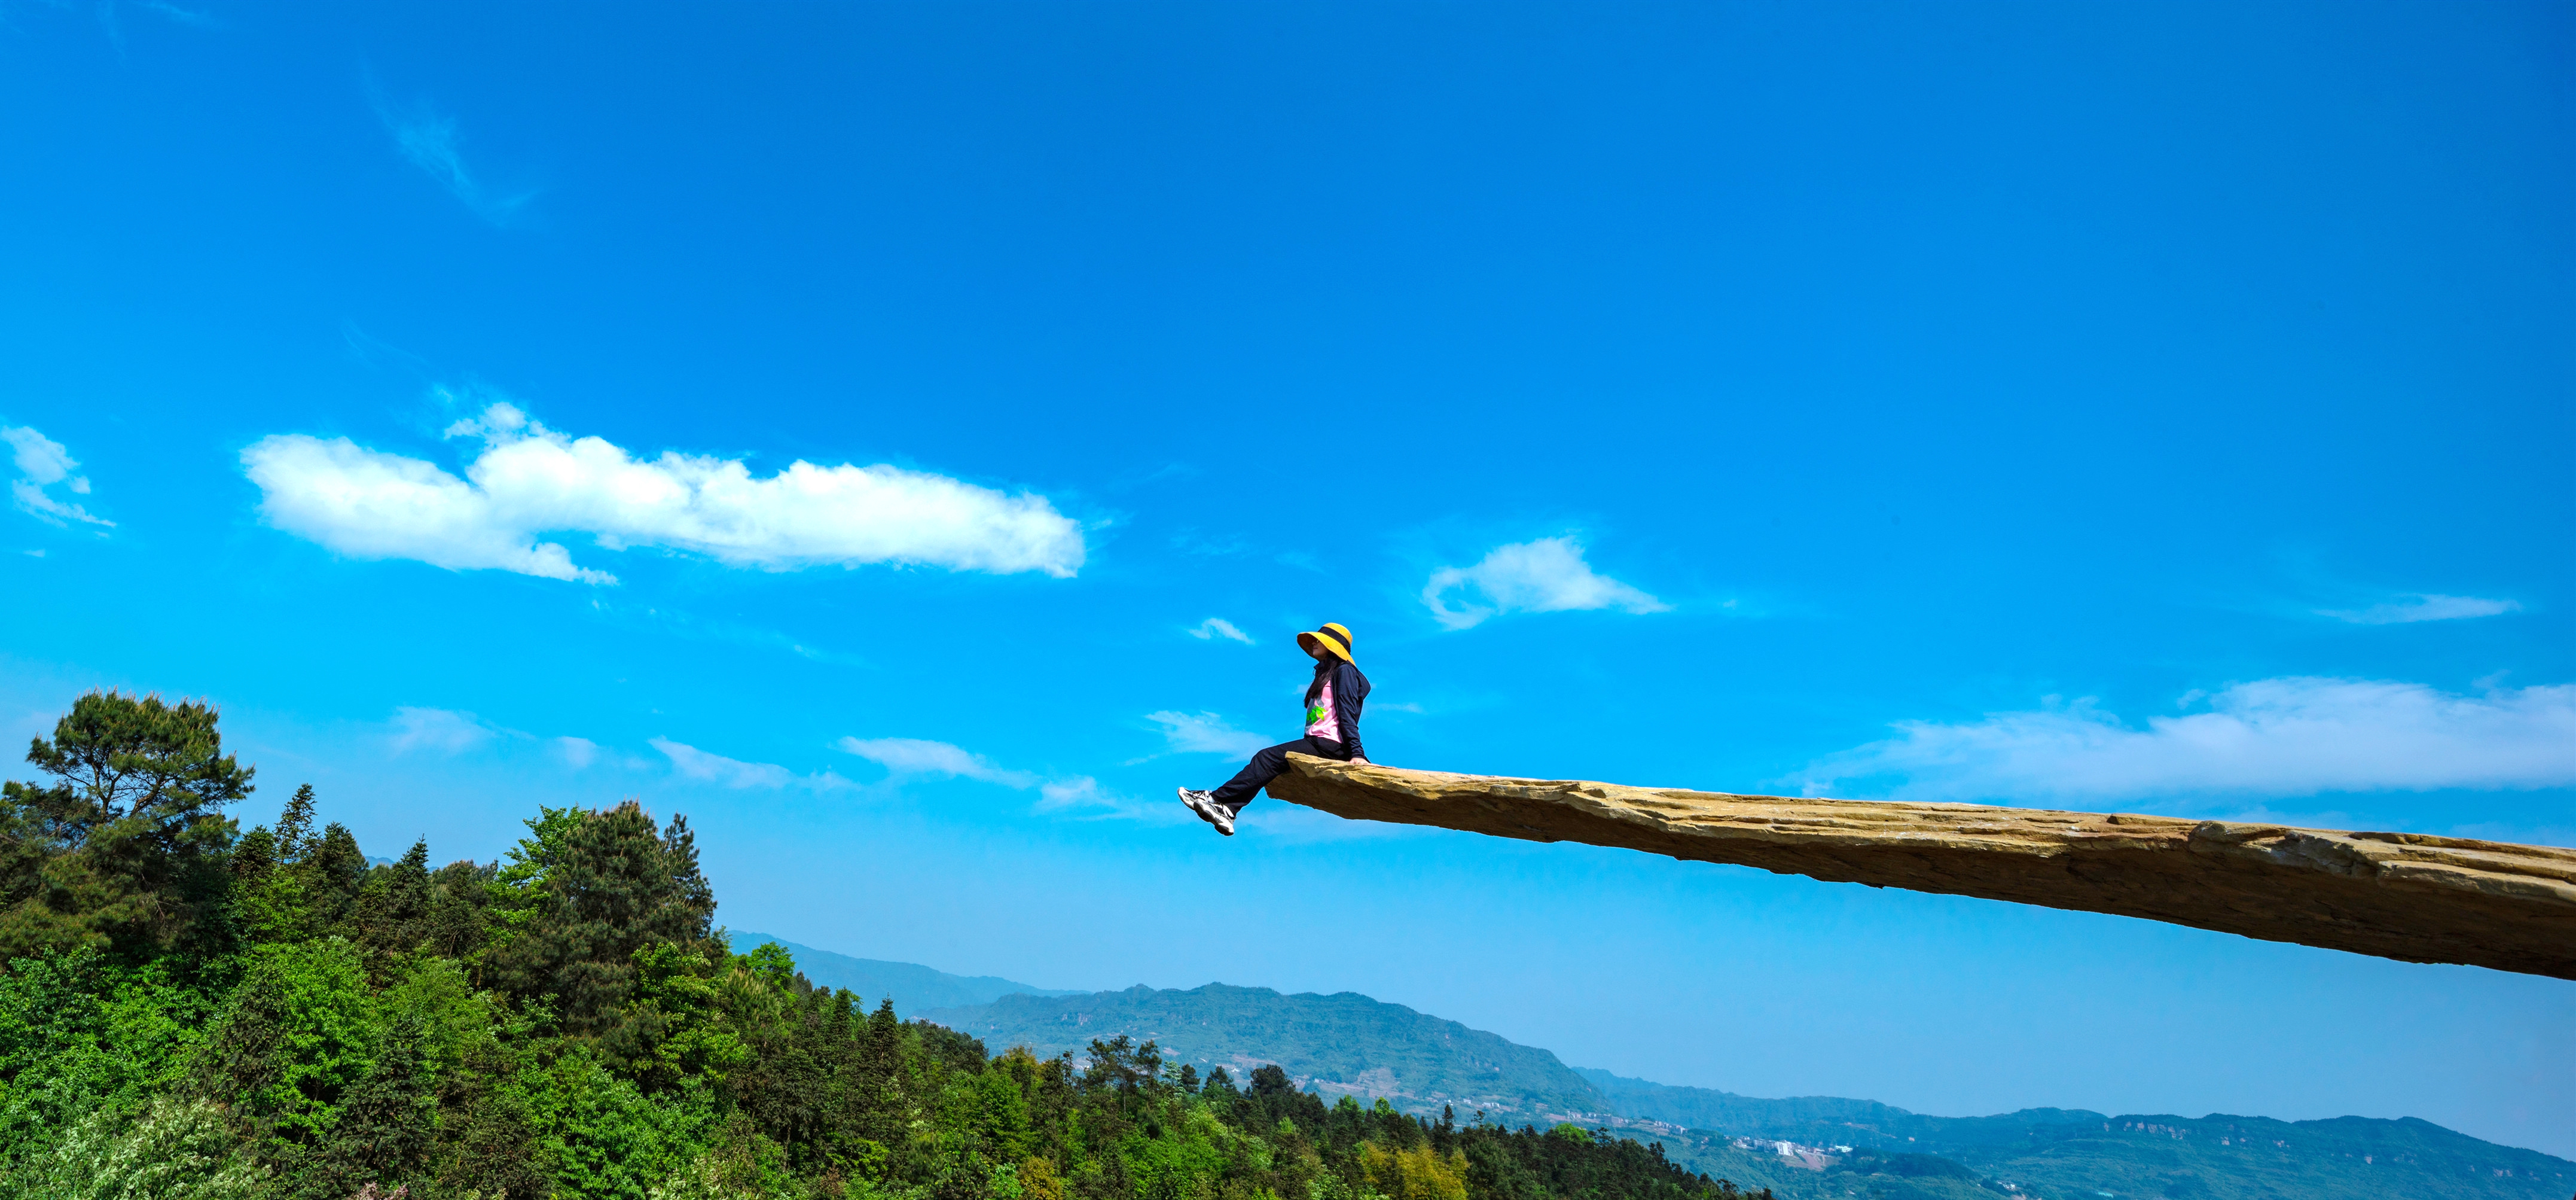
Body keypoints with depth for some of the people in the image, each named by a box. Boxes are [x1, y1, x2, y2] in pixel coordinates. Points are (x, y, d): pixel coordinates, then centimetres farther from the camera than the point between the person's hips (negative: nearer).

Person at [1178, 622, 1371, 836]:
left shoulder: (1344, 671, -3)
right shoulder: (1325, 674, 27)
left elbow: (1348, 714, -15)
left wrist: (1356, 752, -22)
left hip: (1329, 744, -9)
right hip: (1317, 743, 9)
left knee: (1268, 758, -16)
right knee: (1267, 761, -5)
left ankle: (1216, 799, -16)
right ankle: (1227, 810, -18)